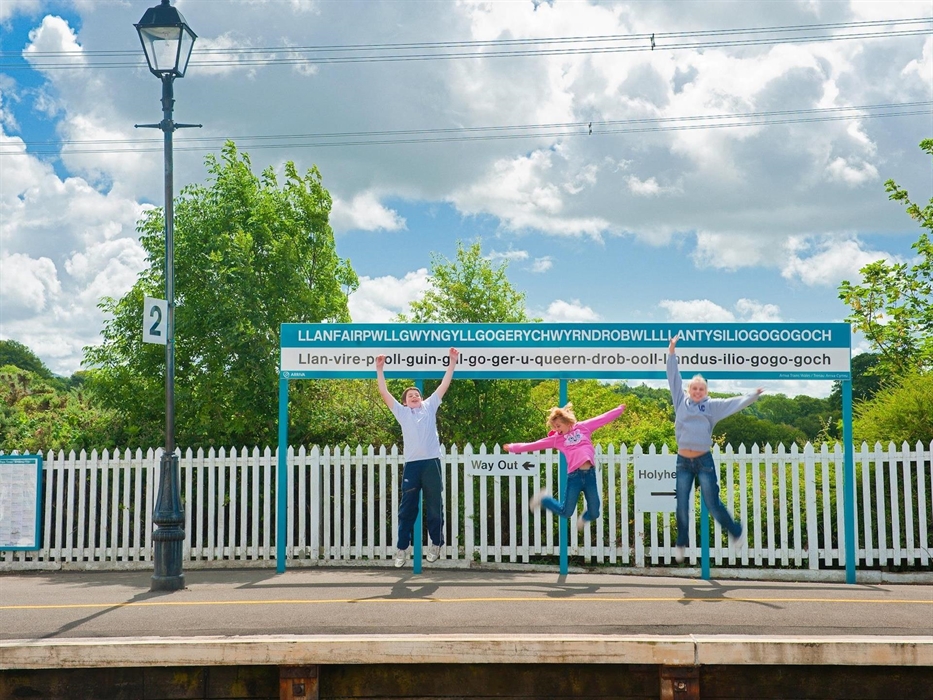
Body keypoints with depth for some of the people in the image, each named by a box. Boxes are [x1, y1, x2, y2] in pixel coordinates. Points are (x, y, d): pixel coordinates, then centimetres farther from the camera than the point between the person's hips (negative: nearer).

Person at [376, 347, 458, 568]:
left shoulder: (430, 407, 17)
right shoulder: (401, 412, 16)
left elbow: (444, 385, 14)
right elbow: (384, 392, 11)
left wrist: (452, 363, 9)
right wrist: (380, 369, 5)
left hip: (432, 462, 0)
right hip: (411, 464, 0)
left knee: (434, 507, 6)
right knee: (407, 509, 2)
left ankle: (436, 545, 18)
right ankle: (402, 549, 6)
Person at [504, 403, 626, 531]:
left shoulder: (583, 427, 13)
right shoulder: (556, 439, 11)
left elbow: (603, 418, 18)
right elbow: (533, 445, 14)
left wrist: (620, 409, 22)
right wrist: (512, 447, 14)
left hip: (590, 473, 1)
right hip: (574, 475, -1)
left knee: (594, 513, 2)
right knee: (565, 512, -1)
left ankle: (584, 518, 40)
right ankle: (543, 499, 28)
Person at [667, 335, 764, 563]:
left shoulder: (712, 405, 4)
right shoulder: (681, 401, 7)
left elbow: (734, 403, -1)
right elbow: (673, 378, 6)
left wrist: (753, 396, -13)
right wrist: (672, 352, 1)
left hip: (704, 461, -2)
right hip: (683, 461, 2)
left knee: (712, 504, 1)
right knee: (682, 506, 4)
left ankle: (736, 532, 24)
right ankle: (681, 543, 20)